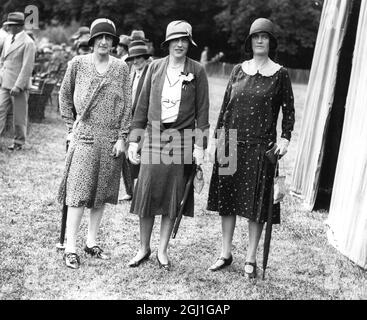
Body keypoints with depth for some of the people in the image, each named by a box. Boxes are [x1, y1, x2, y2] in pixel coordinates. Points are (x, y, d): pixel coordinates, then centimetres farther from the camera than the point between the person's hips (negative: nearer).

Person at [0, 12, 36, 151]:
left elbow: (27, 67, -17)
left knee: (19, 116, 4)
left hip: (19, 86, -7)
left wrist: (18, 86, -20)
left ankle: (18, 143, 17)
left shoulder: (28, 43, -12)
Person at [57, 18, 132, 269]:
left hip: (111, 138, 3)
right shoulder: (78, 64, 1)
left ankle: (92, 242, 21)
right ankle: (70, 247, -1)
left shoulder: (121, 68, 4)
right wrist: (71, 125, 5)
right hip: (84, 136, -2)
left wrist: (122, 137, -1)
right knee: (78, 192, -6)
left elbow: (127, 104, 5)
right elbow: (64, 95, 11)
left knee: (102, 192, 9)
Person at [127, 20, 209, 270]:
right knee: (146, 193, 1)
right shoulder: (155, 67, 7)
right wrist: (134, 139, 4)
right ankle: (144, 248, 16)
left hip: (181, 138, -1)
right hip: (154, 135, 2)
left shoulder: (197, 71, 1)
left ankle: (162, 251, 17)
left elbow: (202, 110, 0)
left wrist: (200, 145, -6)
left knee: (173, 197, 5)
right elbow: (143, 104, 9)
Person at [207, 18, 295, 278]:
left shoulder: (280, 74, 0)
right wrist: (215, 139, 7)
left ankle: (251, 259, 13)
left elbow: (288, 110, 4)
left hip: (260, 146, -3)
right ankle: (226, 254, 20)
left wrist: (285, 138, -9)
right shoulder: (239, 70, 8)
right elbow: (225, 107, 11)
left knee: (256, 203, 1)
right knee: (227, 199, 7)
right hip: (231, 142, 3)